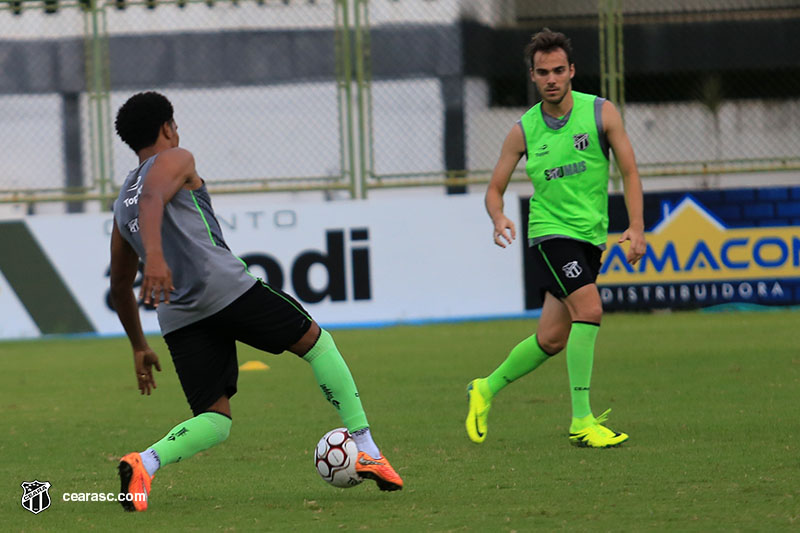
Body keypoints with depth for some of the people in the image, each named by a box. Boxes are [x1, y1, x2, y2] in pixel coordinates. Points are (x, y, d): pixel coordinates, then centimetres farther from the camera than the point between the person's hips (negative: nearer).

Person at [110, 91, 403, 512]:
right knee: (315, 341, 15)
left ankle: (144, 463, -21)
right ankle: (366, 450, 11)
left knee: (215, 421, 8)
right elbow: (151, 200, -17)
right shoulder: (175, 160, 8)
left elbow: (120, 286, 32)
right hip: (225, 287, -6)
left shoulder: (121, 204, 27)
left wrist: (139, 347, 42)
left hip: (177, 316, 6)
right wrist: (155, 254, -35)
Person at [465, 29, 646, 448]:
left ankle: (486, 390, 29)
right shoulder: (523, 130, -1)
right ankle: (582, 421, -21)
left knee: (552, 339, 4)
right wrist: (499, 218, -17)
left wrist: (636, 226, -12)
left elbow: (629, 172, 1)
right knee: (589, 309, -25)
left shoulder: (601, 113, -2)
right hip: (549, 232, -3)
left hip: (589, 236, 3)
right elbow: (495, 188, 6)